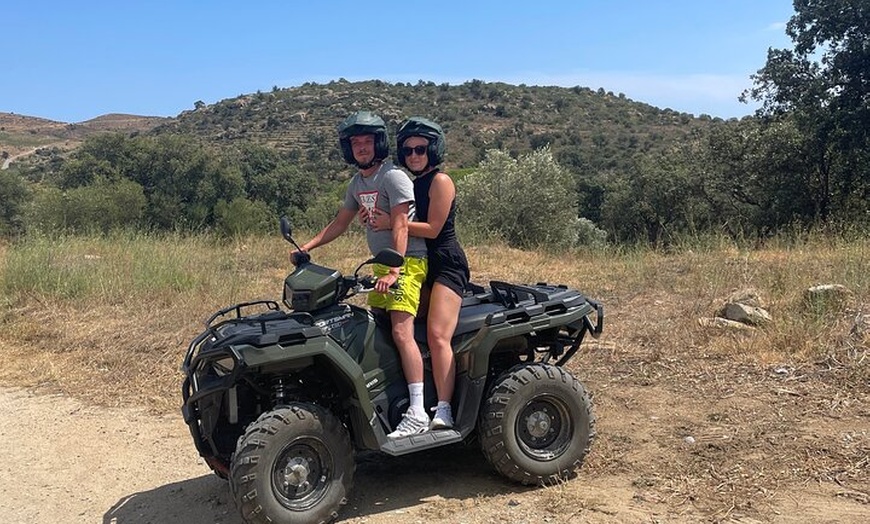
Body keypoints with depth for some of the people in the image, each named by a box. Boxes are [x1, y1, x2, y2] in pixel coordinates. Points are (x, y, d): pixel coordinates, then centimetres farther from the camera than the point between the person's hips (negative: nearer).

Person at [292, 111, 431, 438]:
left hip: (407, 261, -9)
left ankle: (418, 414, -17)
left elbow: (400, 226, -19)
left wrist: (394, 270, -28)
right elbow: (340, 223, 24)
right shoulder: (357, 183, 16)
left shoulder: (393, 176, -10)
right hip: (381, 264, 9)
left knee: (401, 332, -17)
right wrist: (307, 247, 15)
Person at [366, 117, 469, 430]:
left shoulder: (440, 181, -7)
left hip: (447, 266, -9)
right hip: (420, 266, 9)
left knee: (438, 336, -20)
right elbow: (408, 224, 15)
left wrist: (392, 223, -17)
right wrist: (377, 219, -3)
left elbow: (432, 228, -15)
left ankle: (443, 411, -20)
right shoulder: (412, 183, 18)